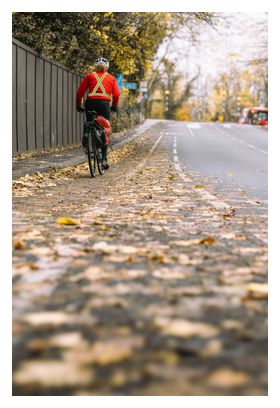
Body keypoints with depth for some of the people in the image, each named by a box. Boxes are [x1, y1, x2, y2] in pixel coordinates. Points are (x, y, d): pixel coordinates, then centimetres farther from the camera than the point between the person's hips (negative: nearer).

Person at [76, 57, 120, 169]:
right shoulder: (111, 78, 16)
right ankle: (104, 158, -3)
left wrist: (78, 105, 19)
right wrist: (114, 106, 21)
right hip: (105, 104, 0)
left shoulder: (89, 76, 15)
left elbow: (80, 92, 9)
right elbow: (116, 94, 6)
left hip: (91, 103, 0)